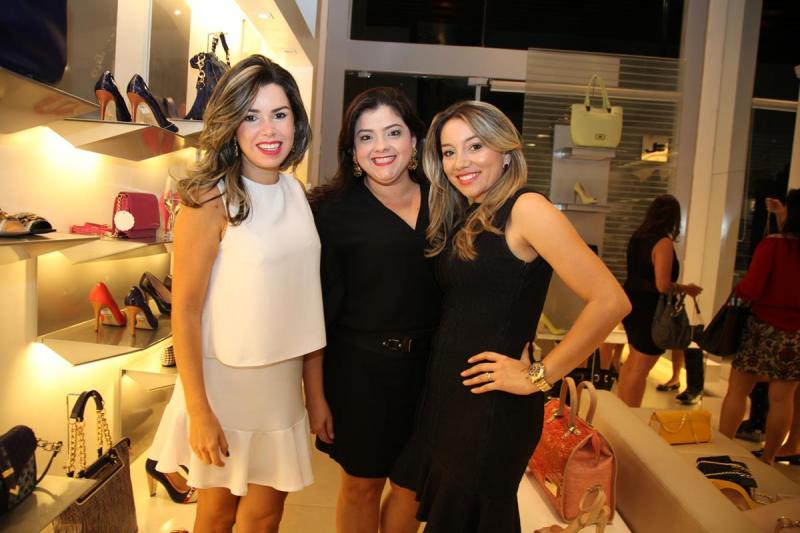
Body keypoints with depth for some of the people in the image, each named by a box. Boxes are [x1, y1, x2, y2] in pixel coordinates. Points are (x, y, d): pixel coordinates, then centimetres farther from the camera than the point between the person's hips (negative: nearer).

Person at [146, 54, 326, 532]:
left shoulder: (296, 192, 2)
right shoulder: (211, 200, -16)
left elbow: (304, 296, 7)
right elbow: (185, 310, -14)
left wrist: (316, 391, 9)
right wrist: (199, 412, -14)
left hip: (282, 384, 5)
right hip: (225, 383, -5)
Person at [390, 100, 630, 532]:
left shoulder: (525, 209, -15)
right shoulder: (461, 221, 9)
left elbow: (610, 301, -23)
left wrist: (539, 376, -16)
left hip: (493, 407, -7)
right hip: (444, 394, 7)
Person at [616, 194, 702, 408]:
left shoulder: (638, 236, 5)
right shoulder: (664, 243, -20)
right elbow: (662, 286, -24)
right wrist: (686, 289, -7)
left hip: (633, 305, 9)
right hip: (650, 311, -8)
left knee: (632, 360, 23)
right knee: (640, 369, 3)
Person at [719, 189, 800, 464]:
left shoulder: (772, 244, -14)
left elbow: (750, 289, -19)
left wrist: (738, 289, 2)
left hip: (763, 328, -4)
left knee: (737, 390, 7)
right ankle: (767, 458, 22)